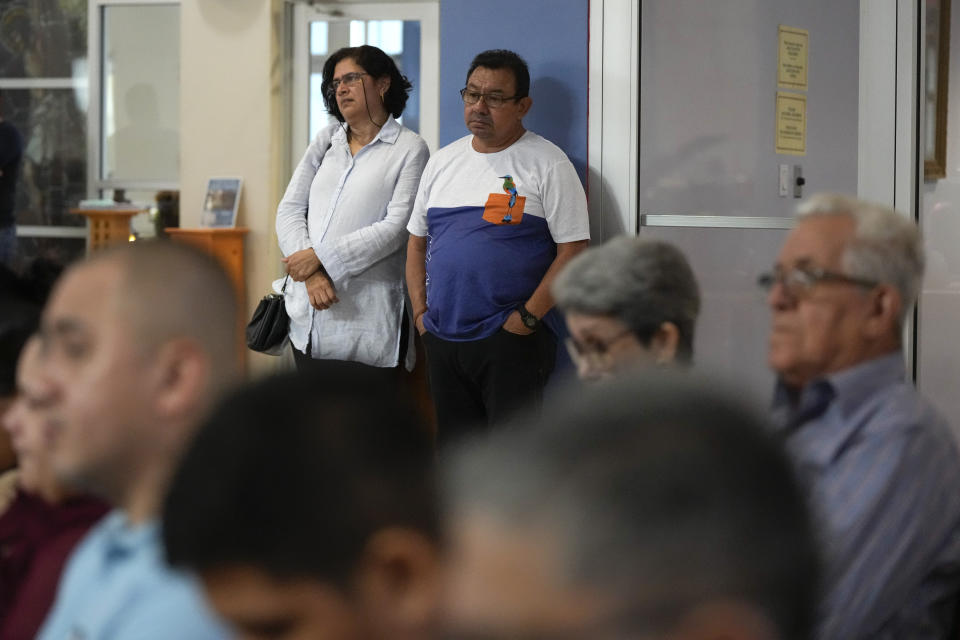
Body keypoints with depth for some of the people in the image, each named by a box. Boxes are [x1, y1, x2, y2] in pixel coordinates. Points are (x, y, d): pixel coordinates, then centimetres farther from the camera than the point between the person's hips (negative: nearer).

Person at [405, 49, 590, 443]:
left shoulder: (547, 164, -4)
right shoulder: (442, 161, 15)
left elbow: (573, 250, -9)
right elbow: (417, 241, 21)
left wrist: (527, 318, -14)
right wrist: (420, 312, 8)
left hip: (511, 338, -6)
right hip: (441, 340, 6)